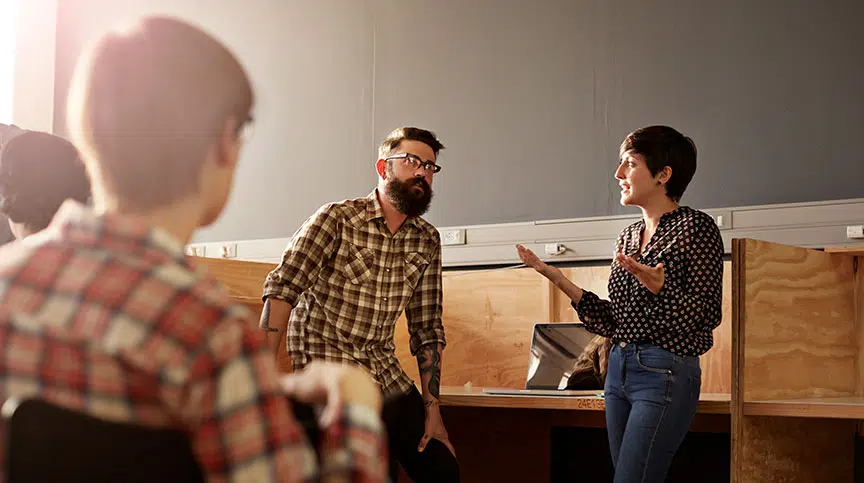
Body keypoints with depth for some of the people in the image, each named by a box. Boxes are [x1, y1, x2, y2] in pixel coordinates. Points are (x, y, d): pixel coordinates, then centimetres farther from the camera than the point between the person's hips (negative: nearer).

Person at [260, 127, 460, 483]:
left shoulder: (427, 241, 8)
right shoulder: (337, 219, -9)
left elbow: (426, 329, 11)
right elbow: (282, 290, -18)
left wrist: (433, 409, 7)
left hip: (390, 380, 6)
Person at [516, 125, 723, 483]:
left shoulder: (695, 227, -6)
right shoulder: (628, 237, 16)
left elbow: (706, 317, -10)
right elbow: (615, 322, 15)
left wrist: (659, 287, -27)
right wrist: (560, 281, 8)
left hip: (665, 373, -8)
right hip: (619, 370, 8)